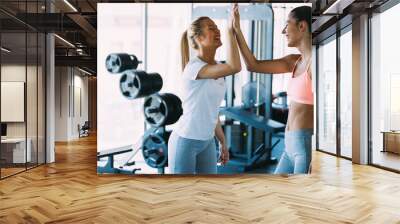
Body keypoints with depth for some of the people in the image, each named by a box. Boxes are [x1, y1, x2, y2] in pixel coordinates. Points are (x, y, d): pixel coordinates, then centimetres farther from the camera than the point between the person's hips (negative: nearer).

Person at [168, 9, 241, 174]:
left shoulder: (216, 69, 5)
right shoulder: (194, 67, -20)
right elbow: (234, 67, -36)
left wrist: (223, 143, 15)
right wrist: (230, 30, -27)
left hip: (207, 142, 8)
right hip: (185, 141, -8)